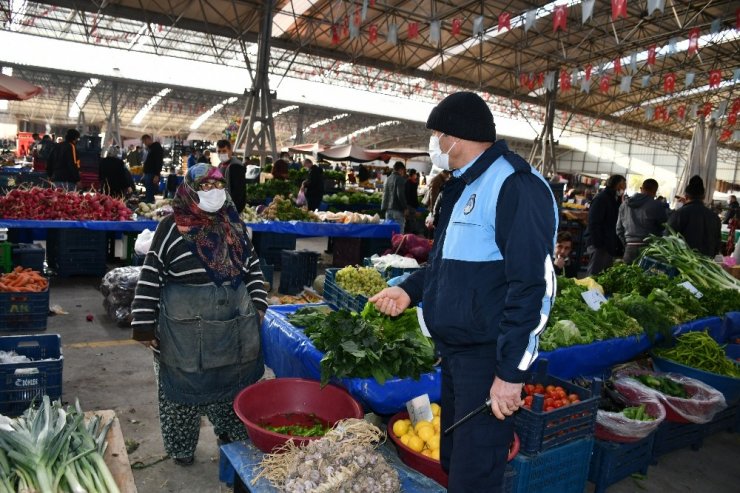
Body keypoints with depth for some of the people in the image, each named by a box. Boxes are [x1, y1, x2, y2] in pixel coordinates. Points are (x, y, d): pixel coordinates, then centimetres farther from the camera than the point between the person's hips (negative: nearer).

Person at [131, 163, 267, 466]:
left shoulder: (234, 225, 5)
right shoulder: (171, 228, -9)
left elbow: (253, 266, 13)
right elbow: (150, 277, -8)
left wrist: (258, 304, 7)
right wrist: (144, 325, -9)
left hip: (235, 328, 4)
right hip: (184, 332, -4)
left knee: (234, 385, 16)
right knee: (184, 387, 10)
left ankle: (235, 439, 38)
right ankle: (181, 449, 33)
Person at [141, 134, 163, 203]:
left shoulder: (157, 148, -11)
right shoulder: (150, 148, 19)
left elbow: (159, 162, -19)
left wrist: (157, 175, -25)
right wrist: (145, 174, 23)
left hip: (153, 175, -10)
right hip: (148, 174, 10)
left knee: (149, 195, -10)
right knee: (148, 194, 13)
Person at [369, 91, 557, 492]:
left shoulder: (516, 185, -18)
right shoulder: (463, 186, 13)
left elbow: (533, 286, -23)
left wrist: (510, 371, -22)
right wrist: (410, 290, 10)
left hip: (488, 357, -9)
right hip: (453, 349, 9)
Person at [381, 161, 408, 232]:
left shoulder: (388, 179, 15)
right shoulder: (400, 179, -8)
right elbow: (400, 194, -16)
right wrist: (405, 208, -10)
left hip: (388, 210, 8)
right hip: (397, 209, -7)